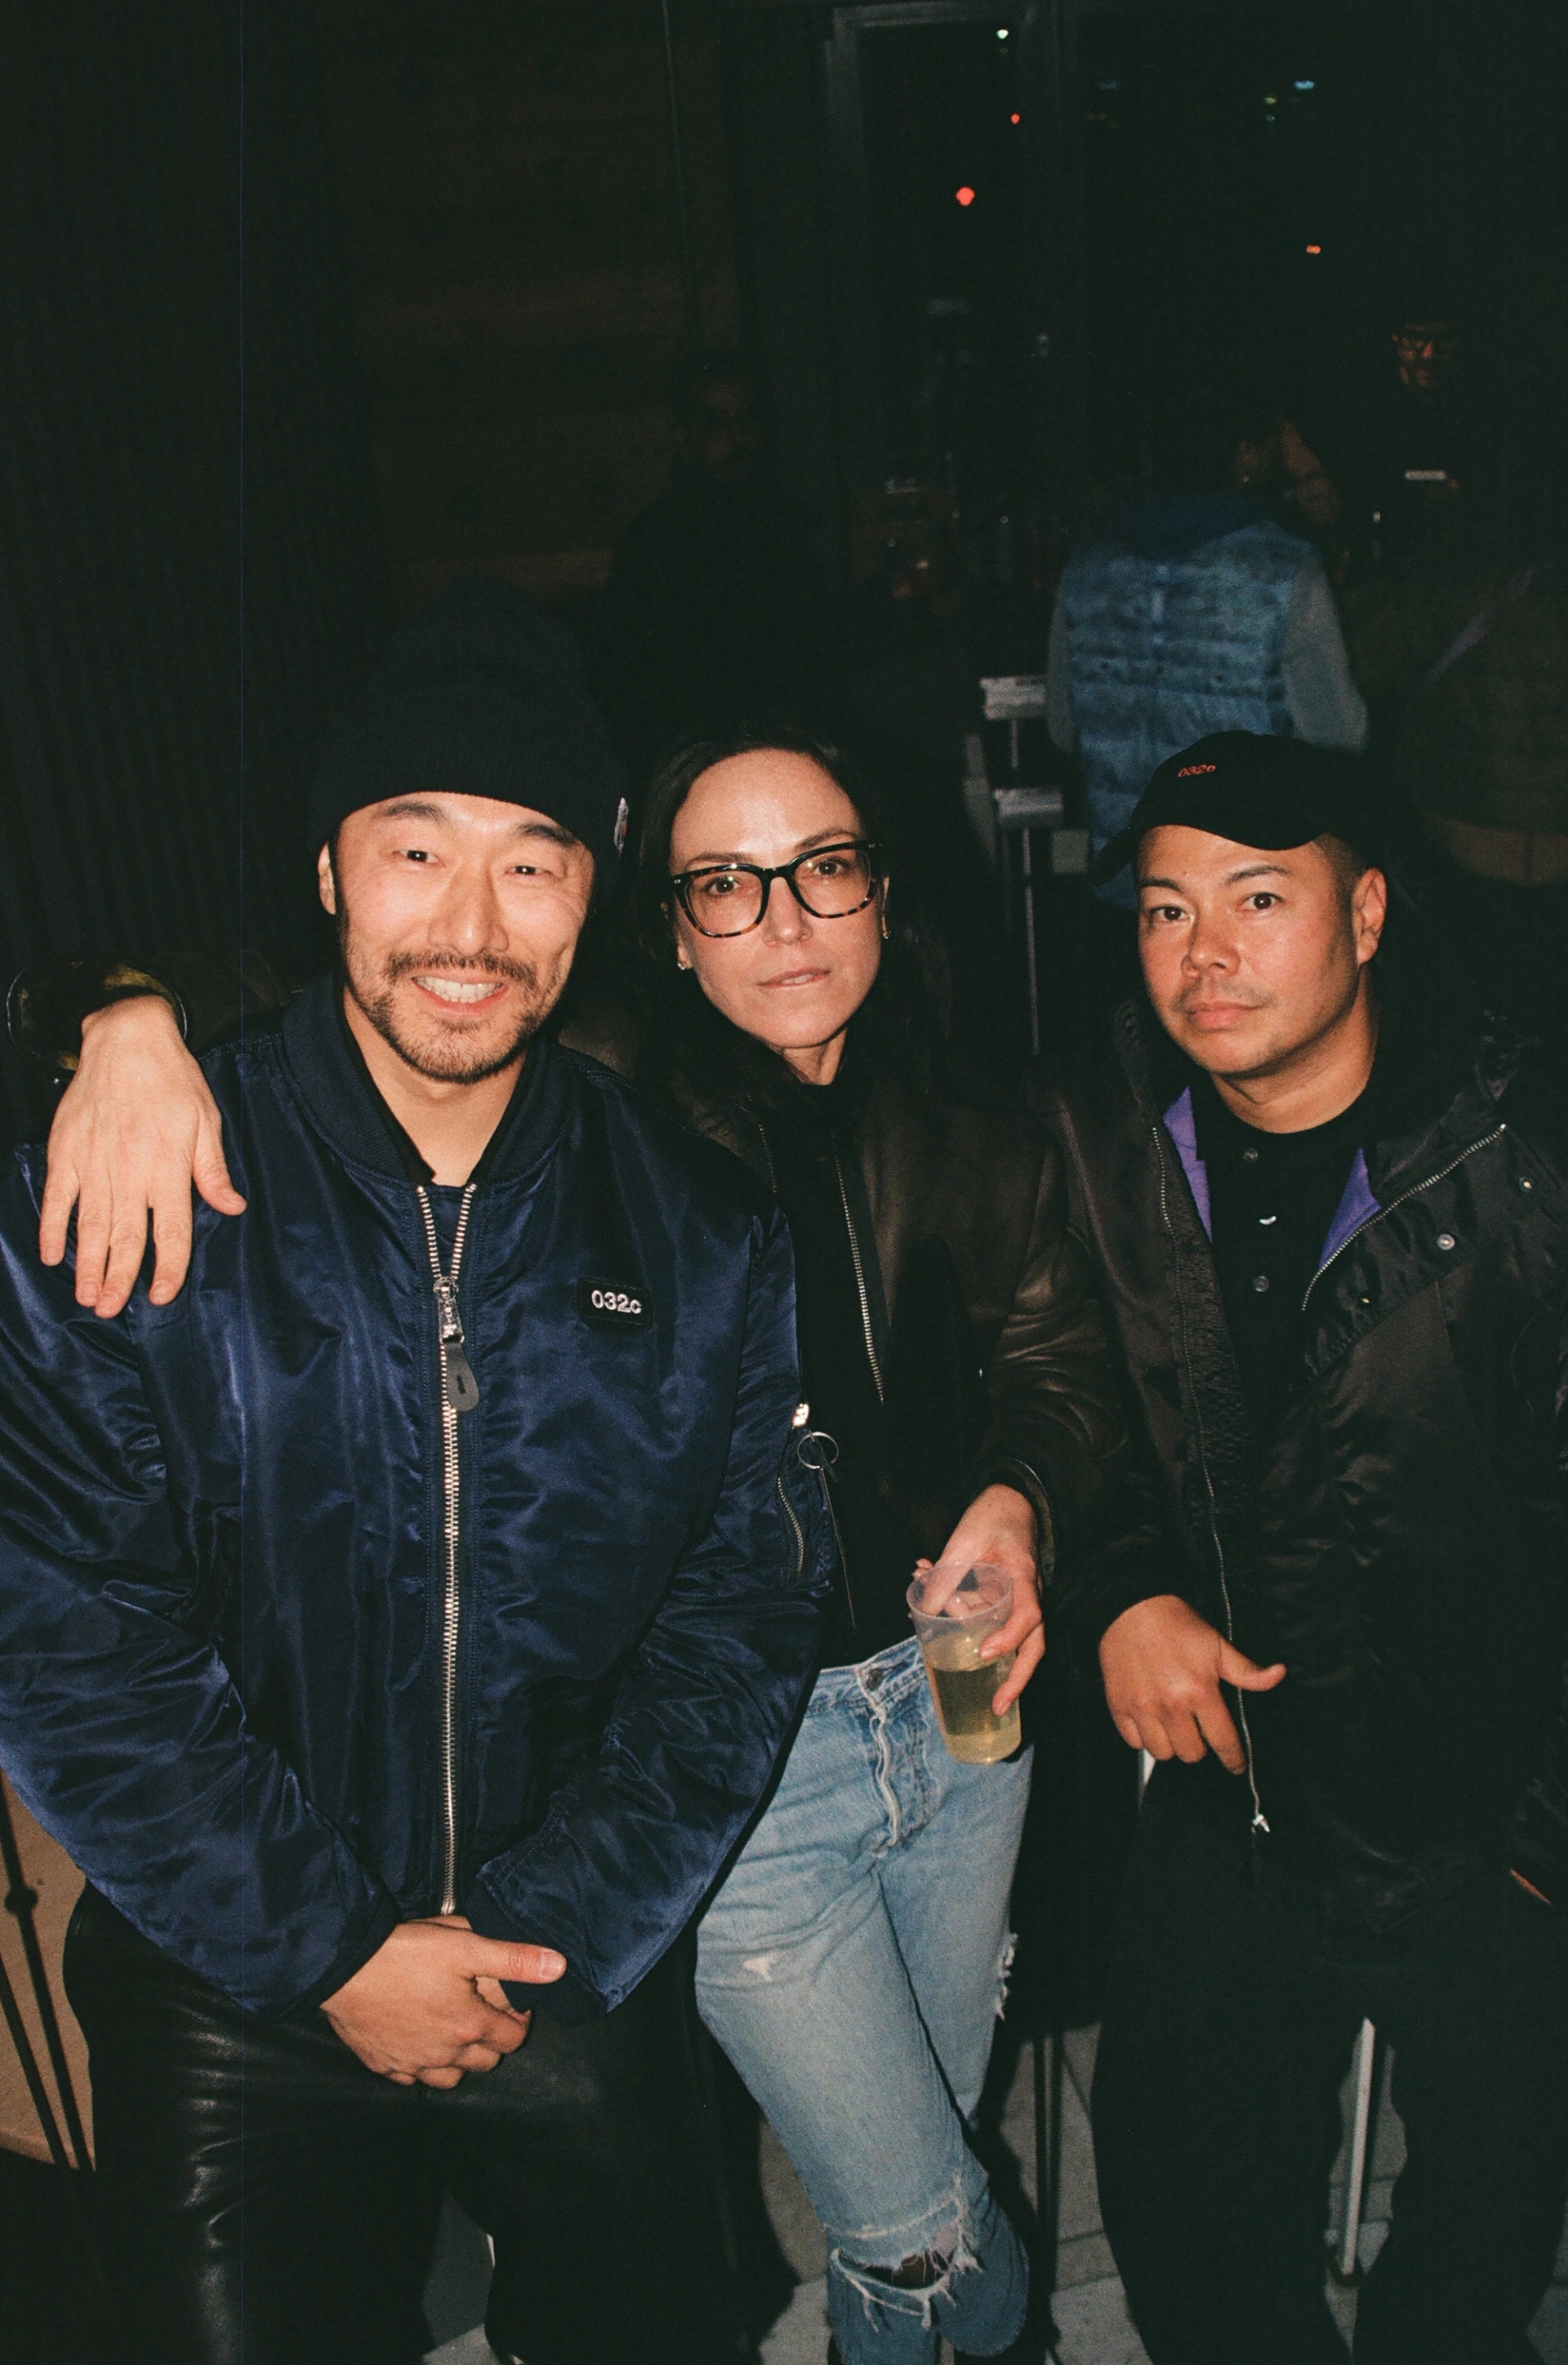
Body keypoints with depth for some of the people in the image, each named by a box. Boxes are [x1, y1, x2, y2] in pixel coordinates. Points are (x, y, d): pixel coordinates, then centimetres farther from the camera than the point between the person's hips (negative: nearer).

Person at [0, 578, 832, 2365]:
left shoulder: (700, 1236, -5)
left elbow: (740, 1619, -4)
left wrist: (550, 1940, -11)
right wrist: (332, 1949, -14)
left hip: (587, 1997, 3)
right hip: (232, 2008, -2)